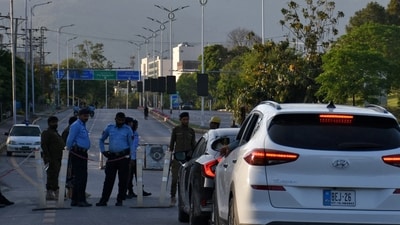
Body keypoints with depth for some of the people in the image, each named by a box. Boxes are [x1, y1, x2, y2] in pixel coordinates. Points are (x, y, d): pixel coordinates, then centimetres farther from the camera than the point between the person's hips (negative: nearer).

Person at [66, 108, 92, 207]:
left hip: (83, 154, 10)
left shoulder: (83, 126, 20)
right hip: (77, 154, -10)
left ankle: (74, 200, 18)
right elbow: (70, 140, -15)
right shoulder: (76, 125, -12)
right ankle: (81, 200, -11)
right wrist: (70, 150, -5)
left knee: (79, 177, 12)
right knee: (81, 177, -11)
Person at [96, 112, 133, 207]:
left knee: (123, 179, 0)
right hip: (112, 157, 2)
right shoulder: (109, 128, 11)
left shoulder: (127, 129, 5)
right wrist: (103, 151, 10)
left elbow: (131, 144, 5)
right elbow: (101, 140, 22)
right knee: (109, 179, 1)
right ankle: (103, 200, 3)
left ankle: (120, 200, 8)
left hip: (124, 157, -2)